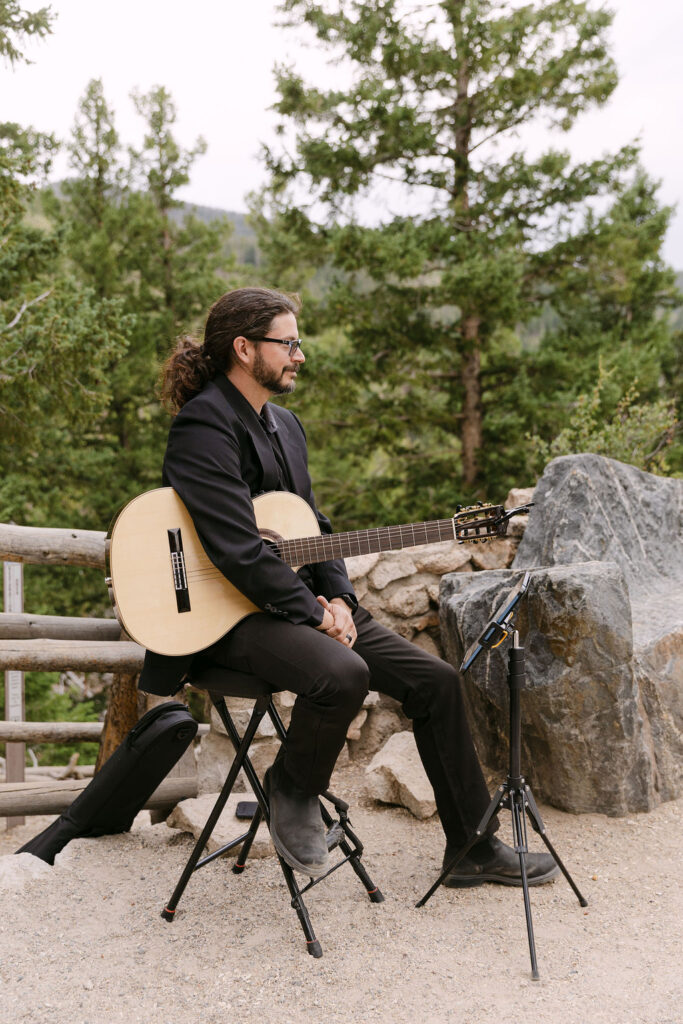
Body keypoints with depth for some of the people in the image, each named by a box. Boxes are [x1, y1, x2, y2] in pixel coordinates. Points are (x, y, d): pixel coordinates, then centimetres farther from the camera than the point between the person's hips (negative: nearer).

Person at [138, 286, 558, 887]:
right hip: (229, 615, -9)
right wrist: (313, 614, -17)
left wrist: (338, 599, 0)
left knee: (436, 681, 0)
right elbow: (239, 549, -22)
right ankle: (292, 790, -4)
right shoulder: (204, 426, -14)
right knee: (343, 673, -36)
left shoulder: (285, 425, 16)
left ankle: (473, 848, 11)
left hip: (308, 603, 9)